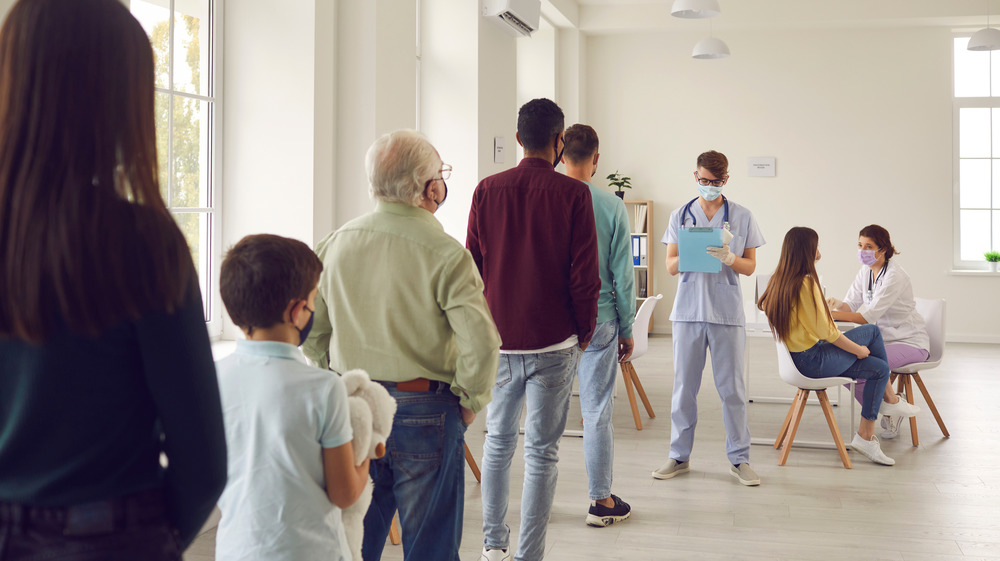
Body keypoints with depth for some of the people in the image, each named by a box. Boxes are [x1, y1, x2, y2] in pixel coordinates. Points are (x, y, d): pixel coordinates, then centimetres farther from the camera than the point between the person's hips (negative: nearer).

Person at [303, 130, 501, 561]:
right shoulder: (444, 254, -16)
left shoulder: (336, 243, 1)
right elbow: (481, 342, -22)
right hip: (425, 412, -5)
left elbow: (311, 331, 7)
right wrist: (470, 402, -7)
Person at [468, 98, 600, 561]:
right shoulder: (573, 194, -7)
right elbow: (584, 274, -8)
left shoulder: (488, 190, 2)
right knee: (542, 451, 3)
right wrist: (584, 332, 6)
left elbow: (472, 265, 6)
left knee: (498, 442, 18)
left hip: (498, 339, 3)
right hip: (553, 342, -3)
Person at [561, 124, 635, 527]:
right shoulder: (611, 207, -6)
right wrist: (627, 329, 7)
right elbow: (623, 275, -3)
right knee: (597, 413, 4)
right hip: (599, 321, -1)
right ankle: (601, 501, 13)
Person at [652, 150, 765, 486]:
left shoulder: (742, 217, 6)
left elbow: (750, 267, 6)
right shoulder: (680, 216, 9)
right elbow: (670, 266, 7)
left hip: (727, 311, -1)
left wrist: (728, 258, -14)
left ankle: (739, 458, 12)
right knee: (684, 386, 5)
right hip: (688, 310, 1)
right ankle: (679, 456, 15)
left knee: (732, 388, 1)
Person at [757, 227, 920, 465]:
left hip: (795, 359, 9)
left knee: (879, 368, 14)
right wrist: (858, 349, -4)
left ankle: (866, 436, 15)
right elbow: (826, 332, -19)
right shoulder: (806, 283, -21)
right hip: (813, 361, -9)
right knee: (871, 331, 3)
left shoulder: (778, 280, 5)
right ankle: (889, 399, 23)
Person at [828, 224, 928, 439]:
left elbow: (870, 316, -28)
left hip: (911, 342, -8)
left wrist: (833, 314, -34)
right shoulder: (865, 272, 5)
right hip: (884, 338, 8)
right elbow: (851, 304, 1)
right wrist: (837, 304, -22)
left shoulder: (895, 276, -21)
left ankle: (894, 404, -1)